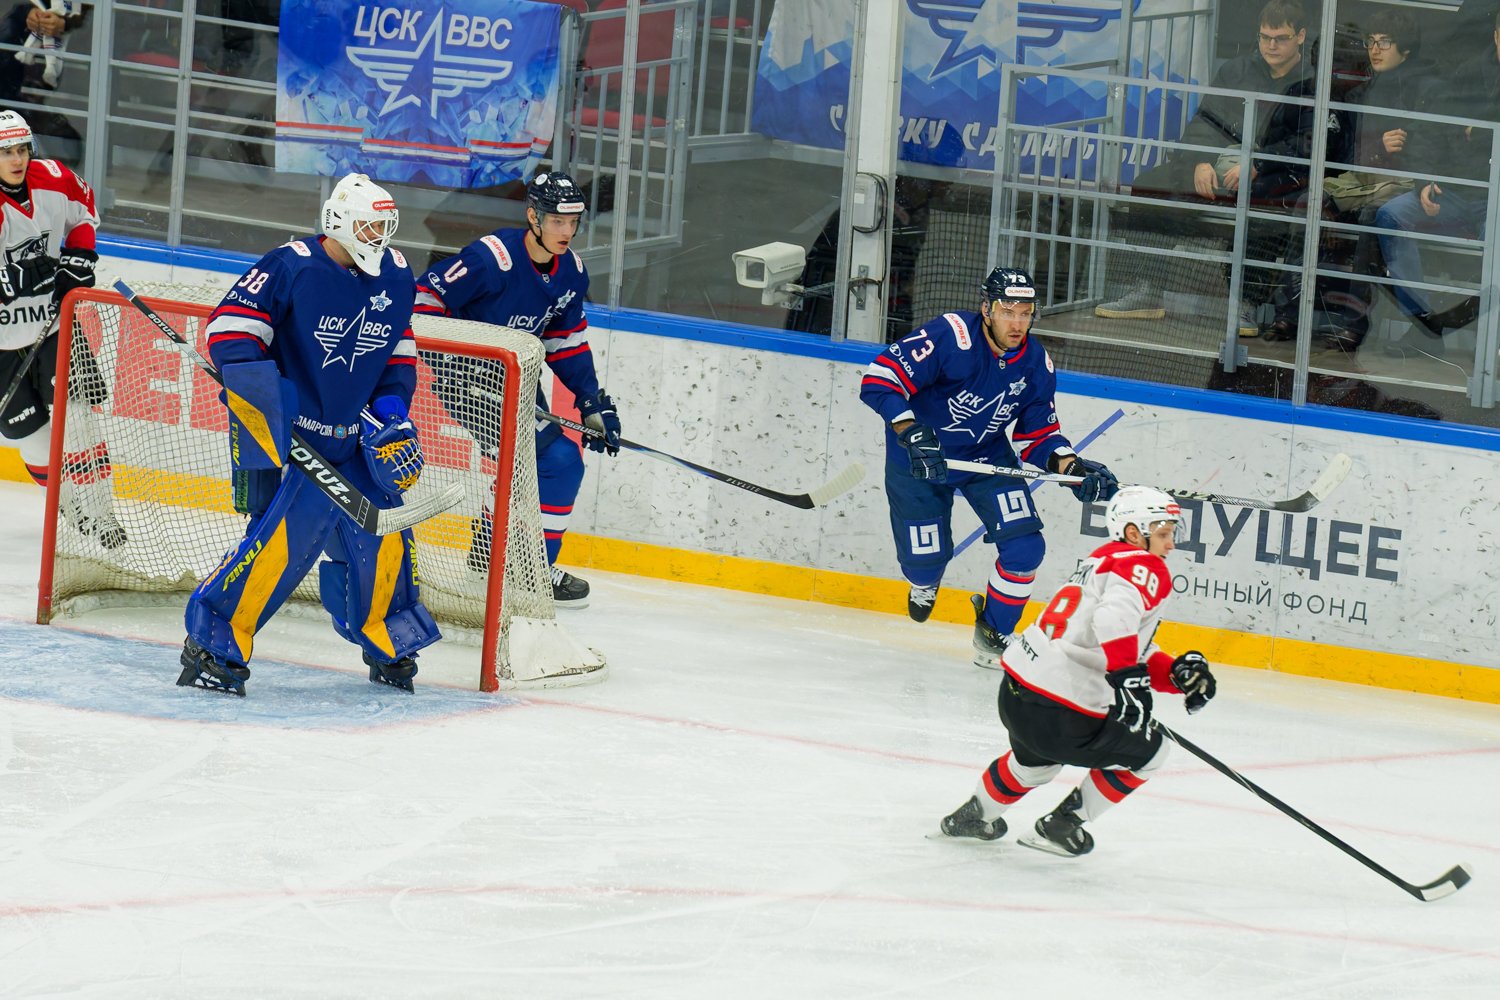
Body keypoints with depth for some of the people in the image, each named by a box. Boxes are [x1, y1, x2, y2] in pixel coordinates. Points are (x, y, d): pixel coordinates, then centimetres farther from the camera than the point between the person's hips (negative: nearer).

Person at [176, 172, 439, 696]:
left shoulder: (394, 278, 5)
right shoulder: (291, 267, -16)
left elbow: (399, 354, 17)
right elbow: (230, 330, -17)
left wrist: (390, 411, 1)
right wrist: (264, 405, -25)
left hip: (352, 440, 7)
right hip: (285, 435, -7)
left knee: (383, 536, 5)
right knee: (286, 535, -20)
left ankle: (387, 644, 28)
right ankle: (213, 645, -10)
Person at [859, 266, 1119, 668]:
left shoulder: (1036, 365, -11)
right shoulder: (950, 337, -29)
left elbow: (1038, 435, 0)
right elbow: (879, 379, -33)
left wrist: (1073, 467, -20)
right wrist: (912, 434, -44)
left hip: (988, 458, 4)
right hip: (918, 457, -4)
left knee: (1024, 546, -12)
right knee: (925, 557, -1)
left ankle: (992, 634, 12)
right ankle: (924, 583, 41)